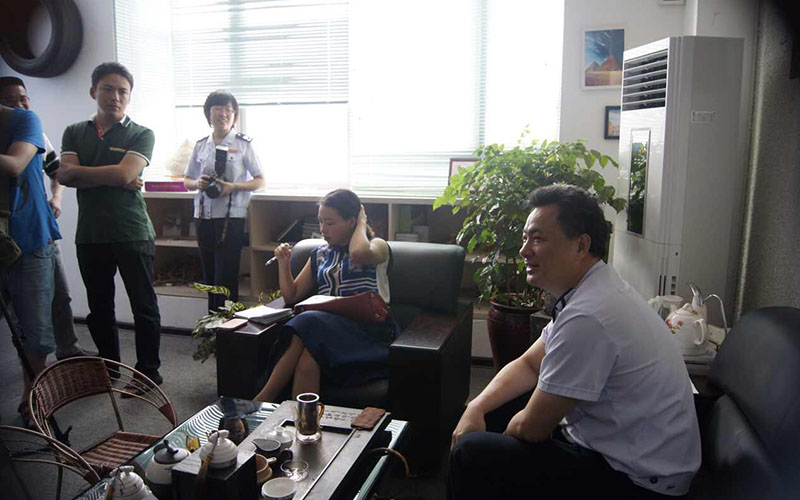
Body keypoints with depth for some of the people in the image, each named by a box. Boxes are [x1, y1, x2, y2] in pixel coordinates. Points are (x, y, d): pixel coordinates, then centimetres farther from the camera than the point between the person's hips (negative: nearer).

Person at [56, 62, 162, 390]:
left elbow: (125, 173, -16)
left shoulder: (141, 135, 0)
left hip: (132, 235, -4)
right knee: (99, 308, 14)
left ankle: (148, 372, 16)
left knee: (144, 306, 3)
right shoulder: (74, 133, 11)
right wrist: (113, 179, -13)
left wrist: (79, 172, -6)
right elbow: (65, 175, -4)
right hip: (90, 236, 4)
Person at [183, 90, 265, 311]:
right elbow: (186, 181, 17)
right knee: (209, 275, 11)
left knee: (225, 276, -6)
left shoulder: (243, 144, 0)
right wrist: (197, 183, -6)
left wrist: (232, 187, -15)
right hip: (204, 216, 5)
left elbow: (260, 182, 0)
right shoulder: (201, 145, 11)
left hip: (231, 216, -4)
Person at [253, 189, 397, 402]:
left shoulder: (377, 246, 8)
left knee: (308, 323, -31)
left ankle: (264, 399, -24)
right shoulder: (320, 254, 23)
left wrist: (362, 224, 0)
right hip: (326, 327, 5)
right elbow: (292, 296, 24)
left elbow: (359, 254, -20)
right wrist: (284, 264, 8)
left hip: (368, 329, -4)